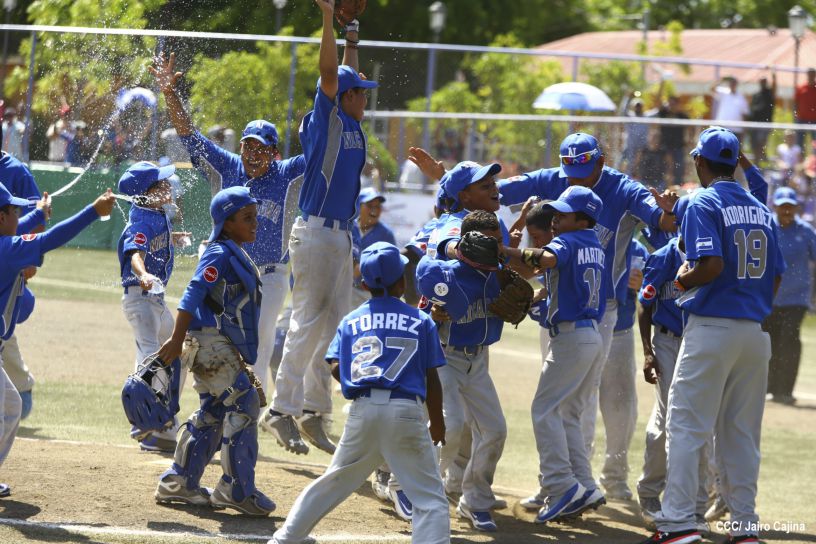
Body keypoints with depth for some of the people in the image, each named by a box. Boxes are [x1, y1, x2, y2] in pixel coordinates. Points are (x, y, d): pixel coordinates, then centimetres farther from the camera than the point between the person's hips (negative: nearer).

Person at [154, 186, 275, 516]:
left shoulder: (238, 256, 16)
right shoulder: (219, 255, -15)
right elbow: (192, 297, -22)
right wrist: (177, 340, -27)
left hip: (222, 345, 10)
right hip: (209, 342, -10)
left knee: (212, 413, 15)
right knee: (243, 404, -13)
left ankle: (178, 484, 22)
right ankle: (237, 489, -12)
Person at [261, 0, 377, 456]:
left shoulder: (352, 125, 14)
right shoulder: (326, 119, -6)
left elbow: (349, 73, 28)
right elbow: (329, 73, -18)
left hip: (342, 236, 9)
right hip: (315, 233, -9)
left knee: (337, 327, 9)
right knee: (309, 323, -10)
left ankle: (315, 410, 13)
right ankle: (282, 410, -8)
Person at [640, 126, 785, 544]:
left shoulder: (703, 204, -7)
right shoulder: (761, 211, 13)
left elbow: (712, 265, -20)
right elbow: (776, 277, 12)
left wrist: (682, 281, -3)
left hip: (711, 327, -6)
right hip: (755, 332, 6)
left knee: (686, 427, -4)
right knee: (742, 432, 10)